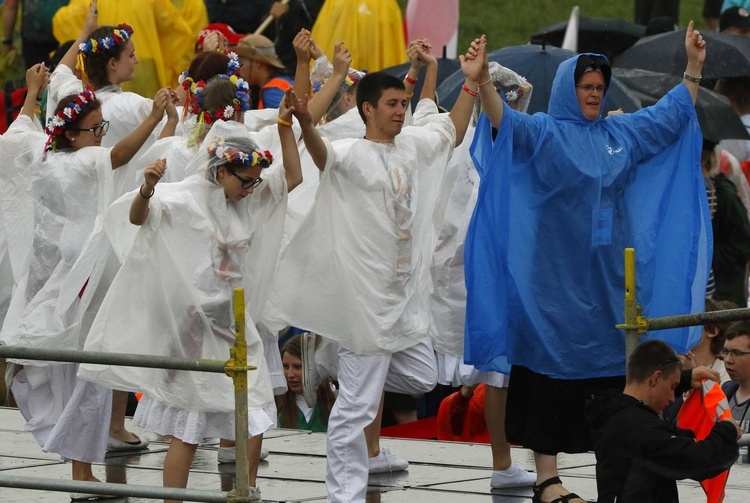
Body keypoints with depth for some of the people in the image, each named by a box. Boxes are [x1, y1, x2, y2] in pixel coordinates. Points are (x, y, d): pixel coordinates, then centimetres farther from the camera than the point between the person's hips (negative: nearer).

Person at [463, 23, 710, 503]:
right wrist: (483, 82, -38)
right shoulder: (542, 133, -3)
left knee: (614, 367, 5)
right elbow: (504, 121, -21)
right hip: (556, 279, -5)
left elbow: (671, 113, 23)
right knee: (553, 369, -4)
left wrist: (693, 67, 19)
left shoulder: (621, 134, 13)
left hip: (610, 278, 5)